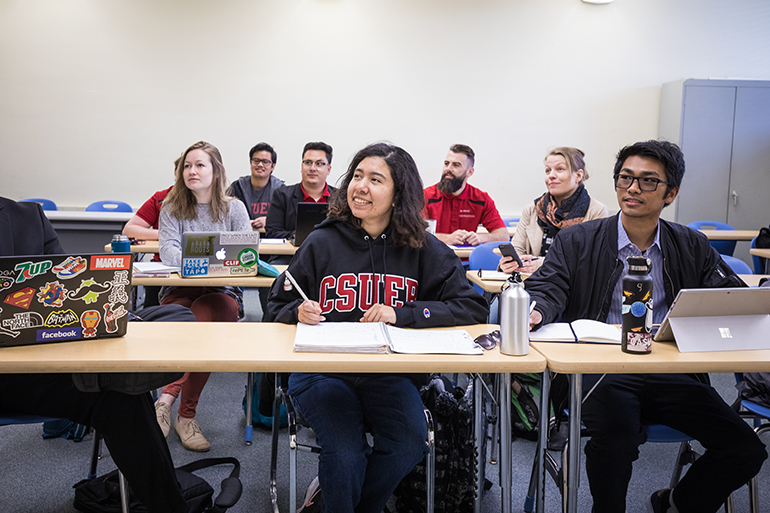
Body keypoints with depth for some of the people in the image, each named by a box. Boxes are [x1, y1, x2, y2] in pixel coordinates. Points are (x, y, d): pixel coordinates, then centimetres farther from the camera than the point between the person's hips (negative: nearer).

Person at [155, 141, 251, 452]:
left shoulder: (234, 208, 11)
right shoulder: (172, 208, 11)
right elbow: (167, 250, -5)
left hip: (222, 290, 0)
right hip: (179, 289, 1)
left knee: (207, 321, -35)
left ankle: (167, 399, -30)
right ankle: (185, 414, -32)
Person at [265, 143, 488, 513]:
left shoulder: (424, 250, 0)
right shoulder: (322, 243, 0)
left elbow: (473, 307, -6)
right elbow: (277, 307, 10)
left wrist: (402, 315, -17)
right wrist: (299, 312, -15)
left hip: (390, 374, 2)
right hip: (321, 369, -1)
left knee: (409, 445, -21)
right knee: (345, 453, -25)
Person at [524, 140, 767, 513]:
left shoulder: (693, 248, 13)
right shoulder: (577, 241, 4)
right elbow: (547, 288, -6)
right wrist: (534, 311, -30)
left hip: (670, 376, 4)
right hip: (600, 372, -3)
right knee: (615, 438, -32)